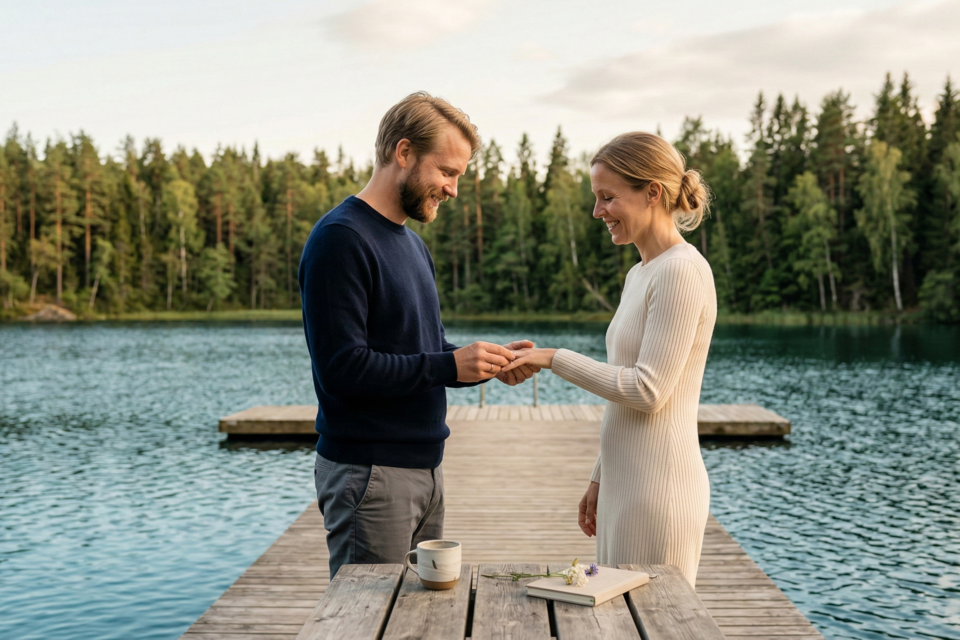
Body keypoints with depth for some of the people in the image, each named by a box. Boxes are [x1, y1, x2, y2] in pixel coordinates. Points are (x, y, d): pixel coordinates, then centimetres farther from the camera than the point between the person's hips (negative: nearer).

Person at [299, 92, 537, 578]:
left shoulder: (411, 243, 16)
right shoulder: (340, 238, -14)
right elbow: (341, 368, -22)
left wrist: (488, 362, 2)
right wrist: (449, 365, -20)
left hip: (424, 467, 9)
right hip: (369, 474, -9)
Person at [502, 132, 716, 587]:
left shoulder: (681, 272, -14)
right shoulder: (640, 274, 14)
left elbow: (648, 390, -19)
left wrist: (555, 358, -13)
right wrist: (600, 478, 19)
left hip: (658, 489, -9)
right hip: (626, 483, 9)